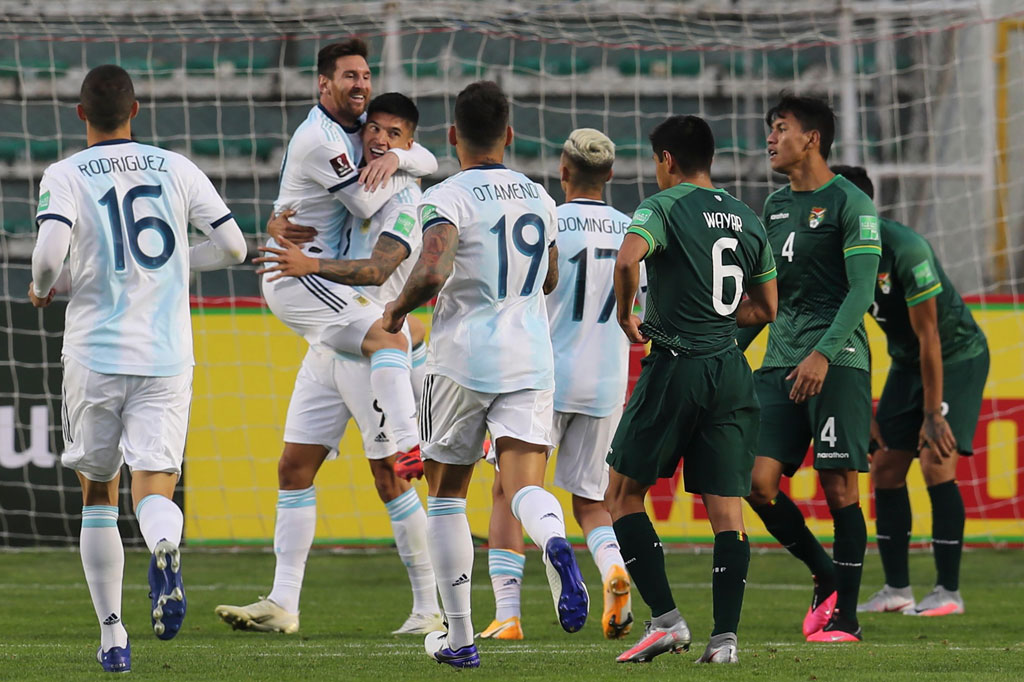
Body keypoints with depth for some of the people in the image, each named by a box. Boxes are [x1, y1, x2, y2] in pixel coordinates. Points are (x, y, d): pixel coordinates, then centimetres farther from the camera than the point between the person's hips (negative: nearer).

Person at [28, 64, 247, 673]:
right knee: (154, 489, -4)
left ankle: (113, 638, 12)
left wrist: (42, 287, 5)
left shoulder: (65, 177, -2)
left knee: (99, 495, 14)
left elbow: (50, 251, -17)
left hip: (95, 354, -1)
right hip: (166, 358, 1)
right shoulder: (176, 169, 6)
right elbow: (233, 245, 6)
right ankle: (166, 551, -42)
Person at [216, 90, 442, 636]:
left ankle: (429, 609, 1)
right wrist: (284, 227, -8)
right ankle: (282, 605, 4)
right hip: (326, 345, 7)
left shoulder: (405, 198, -8)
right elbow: (286, 229, 16)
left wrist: (312, 265, -33)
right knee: (295, 467, 3)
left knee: (389, 477, -6)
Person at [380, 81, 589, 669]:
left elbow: (431, 274, -23)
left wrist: (399, 308, -4)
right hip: (531, 360, 3)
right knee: (525, 486, -6)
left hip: (463, 359, -3)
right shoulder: (540, 199, 11)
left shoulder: (448, 199, -8)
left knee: (447, 492, 13)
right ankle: (555, 541, -44)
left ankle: (460, 636, 14)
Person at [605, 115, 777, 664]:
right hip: (732, 373, 5)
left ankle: (665, 618, -4)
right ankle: (725, 635, -4)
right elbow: (765, 309, 20)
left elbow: (628, 258, -25)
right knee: (726, 506, 4)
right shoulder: (747, 220, 14)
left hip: (676, 368, -5)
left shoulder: (664, 207, -5)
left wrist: (625, 315, -9)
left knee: (624, 494, 6)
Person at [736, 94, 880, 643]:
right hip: (780, 363, 7)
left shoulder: (850, 203, -5)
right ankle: (826, 577, 17)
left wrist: (823, 354, -22)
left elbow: (861, 289, -12)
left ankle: (845, 617, 0)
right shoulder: (775, 205, 17)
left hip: (837, 362, -7)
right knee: (758, 483, -3)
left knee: (838, 488, -6)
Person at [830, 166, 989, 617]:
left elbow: (928, 336, -26)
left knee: (937, 464, -16)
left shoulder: (906, 250, -30)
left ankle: (948, 592, -10)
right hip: (907, 361, 7)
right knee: (885, 469, 0)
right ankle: (897, 590, 8)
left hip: (957, 356, -7)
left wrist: (932, 415, -25)